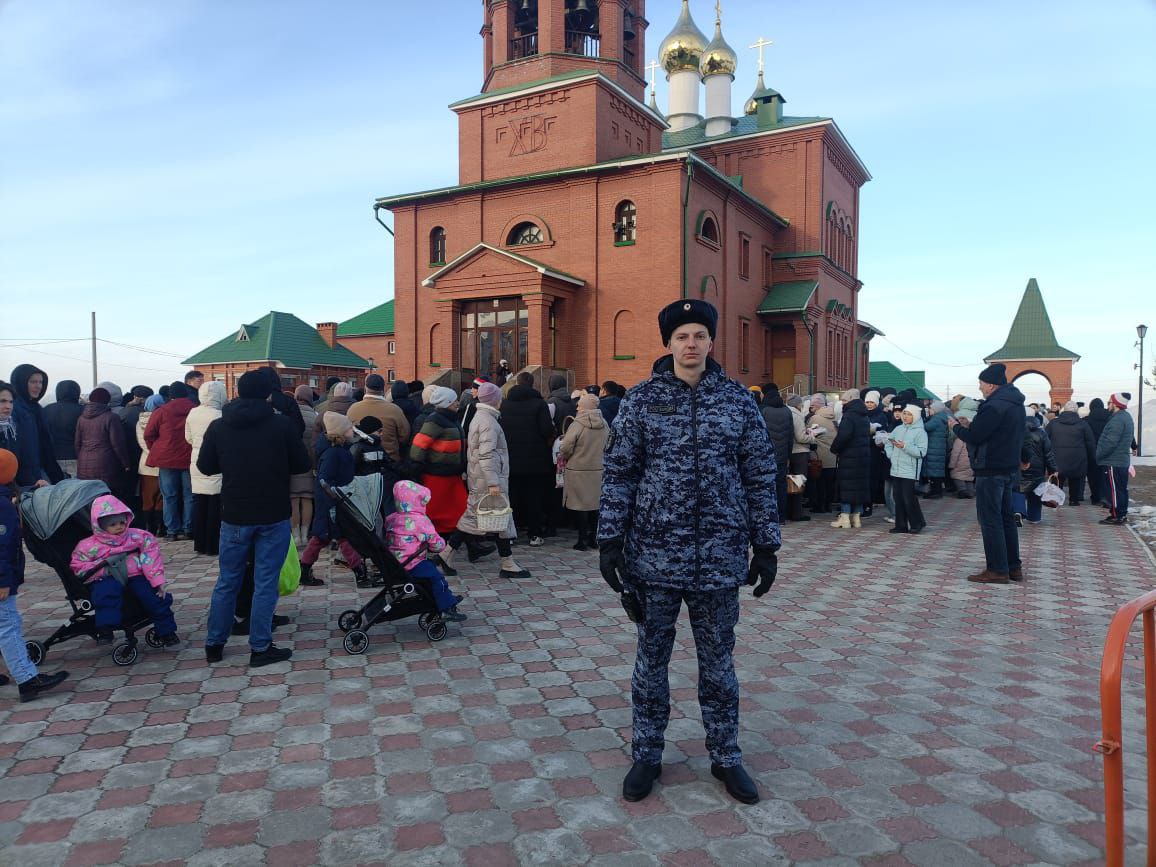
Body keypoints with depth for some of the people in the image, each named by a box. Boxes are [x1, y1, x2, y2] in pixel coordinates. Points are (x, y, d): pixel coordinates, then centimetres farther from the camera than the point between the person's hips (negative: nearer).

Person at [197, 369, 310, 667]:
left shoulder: (218, 427, 0)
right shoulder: (282, 425, -9)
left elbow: (205, 466, 7)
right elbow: (302, 465, -2)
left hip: (234, 516, 3)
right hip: (274, 516, -3)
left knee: (227, 581, 15)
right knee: (265, 583, 3)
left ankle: (214, 644, 25)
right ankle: (260, 648, 7)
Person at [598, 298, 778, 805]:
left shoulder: (739, 401, 2)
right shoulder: (641, 399, -1)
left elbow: (759, 477, 4)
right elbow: (619, 473, 0)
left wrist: (766, 546, 3)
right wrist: (610, 539, -5)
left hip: (719, 558, 1)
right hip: (654, 554, 0)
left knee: (718, 662, 14)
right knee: (651, 659, 12)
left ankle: (725, 757, 31)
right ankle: (646, 755, 29)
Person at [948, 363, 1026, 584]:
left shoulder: (995, 406, -19)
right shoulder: (1014, 404, 13)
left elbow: (973, 437, -20)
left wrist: (956, 427, -2)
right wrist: (970, 426, 12)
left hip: (992, 470, -10)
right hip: (1009, 467, 10)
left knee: (990, 519, -4)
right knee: (1006, 517, 16)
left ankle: (997, 570, -1)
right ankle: (1013, 567, 22)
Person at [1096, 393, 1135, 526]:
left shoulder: (1117, 420, -19)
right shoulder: (1127, 417, 15)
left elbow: (1110, 442, -24)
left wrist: (1098, 455, -13)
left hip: (1113, 462, -10)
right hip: (1123, 461, 10)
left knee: (1113, 490, -5)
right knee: (1121, 489, 15)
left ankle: (1116, 516, -2)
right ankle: (1122, 514, 22)